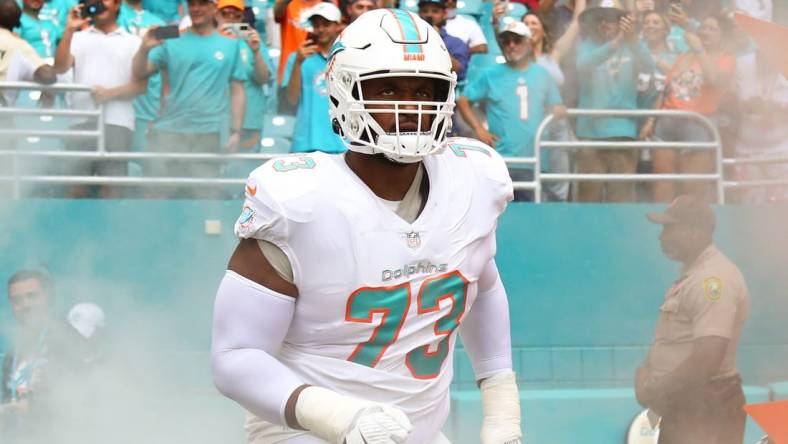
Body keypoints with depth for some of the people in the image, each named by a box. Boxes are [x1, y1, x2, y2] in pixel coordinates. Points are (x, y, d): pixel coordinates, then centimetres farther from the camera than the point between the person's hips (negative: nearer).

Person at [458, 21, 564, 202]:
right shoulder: (491, 75, 7)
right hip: (501, 160, -2)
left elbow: (556, 108, 19)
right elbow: (463, 101, 8)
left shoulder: (542, 74, 13)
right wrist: (479, 129, -3)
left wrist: (559, 112, -5)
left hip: (535, 162, 2)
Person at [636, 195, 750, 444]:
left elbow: (705, 362, -28)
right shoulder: (691, 275, 14)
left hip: (706, 412, -11)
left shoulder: (713, 279, -20)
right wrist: (645, 371, 4)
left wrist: (655, 392, -16)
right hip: (680, 407, 11)